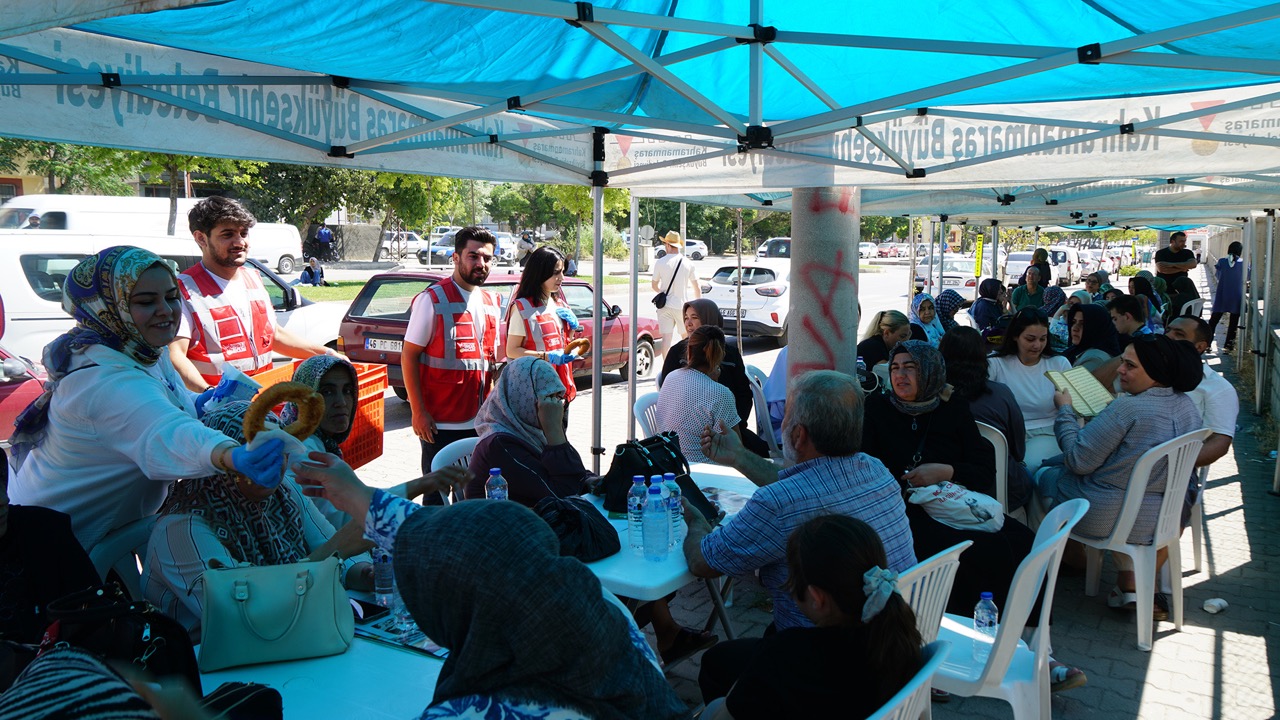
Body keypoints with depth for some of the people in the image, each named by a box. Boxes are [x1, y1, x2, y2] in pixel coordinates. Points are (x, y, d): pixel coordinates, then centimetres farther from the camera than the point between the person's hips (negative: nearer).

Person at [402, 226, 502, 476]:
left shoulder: (491, 303, 12)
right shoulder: (432, 299, -8)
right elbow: (409, 356, -9)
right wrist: (418, 412, -14)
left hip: (479, 423, 6)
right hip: (440, 423, -6)